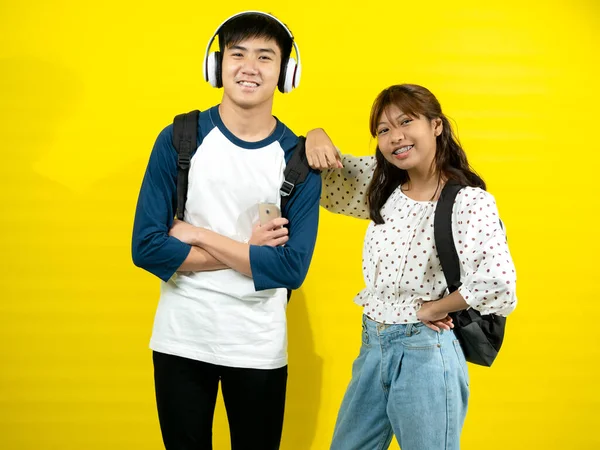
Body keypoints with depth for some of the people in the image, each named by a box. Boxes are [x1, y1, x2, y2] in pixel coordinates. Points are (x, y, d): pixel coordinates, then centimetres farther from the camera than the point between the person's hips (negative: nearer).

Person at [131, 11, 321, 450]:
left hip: (259, 347, 0)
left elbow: (291, 268, -14)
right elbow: (147, 248, -11)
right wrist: (246, 251, -13)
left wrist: (198, 235, -14)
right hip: (180, 339, 0)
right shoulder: (179, 139, -5)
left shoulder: (299, 158, -5)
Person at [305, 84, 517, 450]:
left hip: (425, 353, -7)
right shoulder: (383, 186, 4)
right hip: (373, 346, 7)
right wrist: (318, 138, -5)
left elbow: (498, 288, -30)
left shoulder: (469, 201, -17)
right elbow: (326, 177, 18)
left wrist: (433, 308, -15)